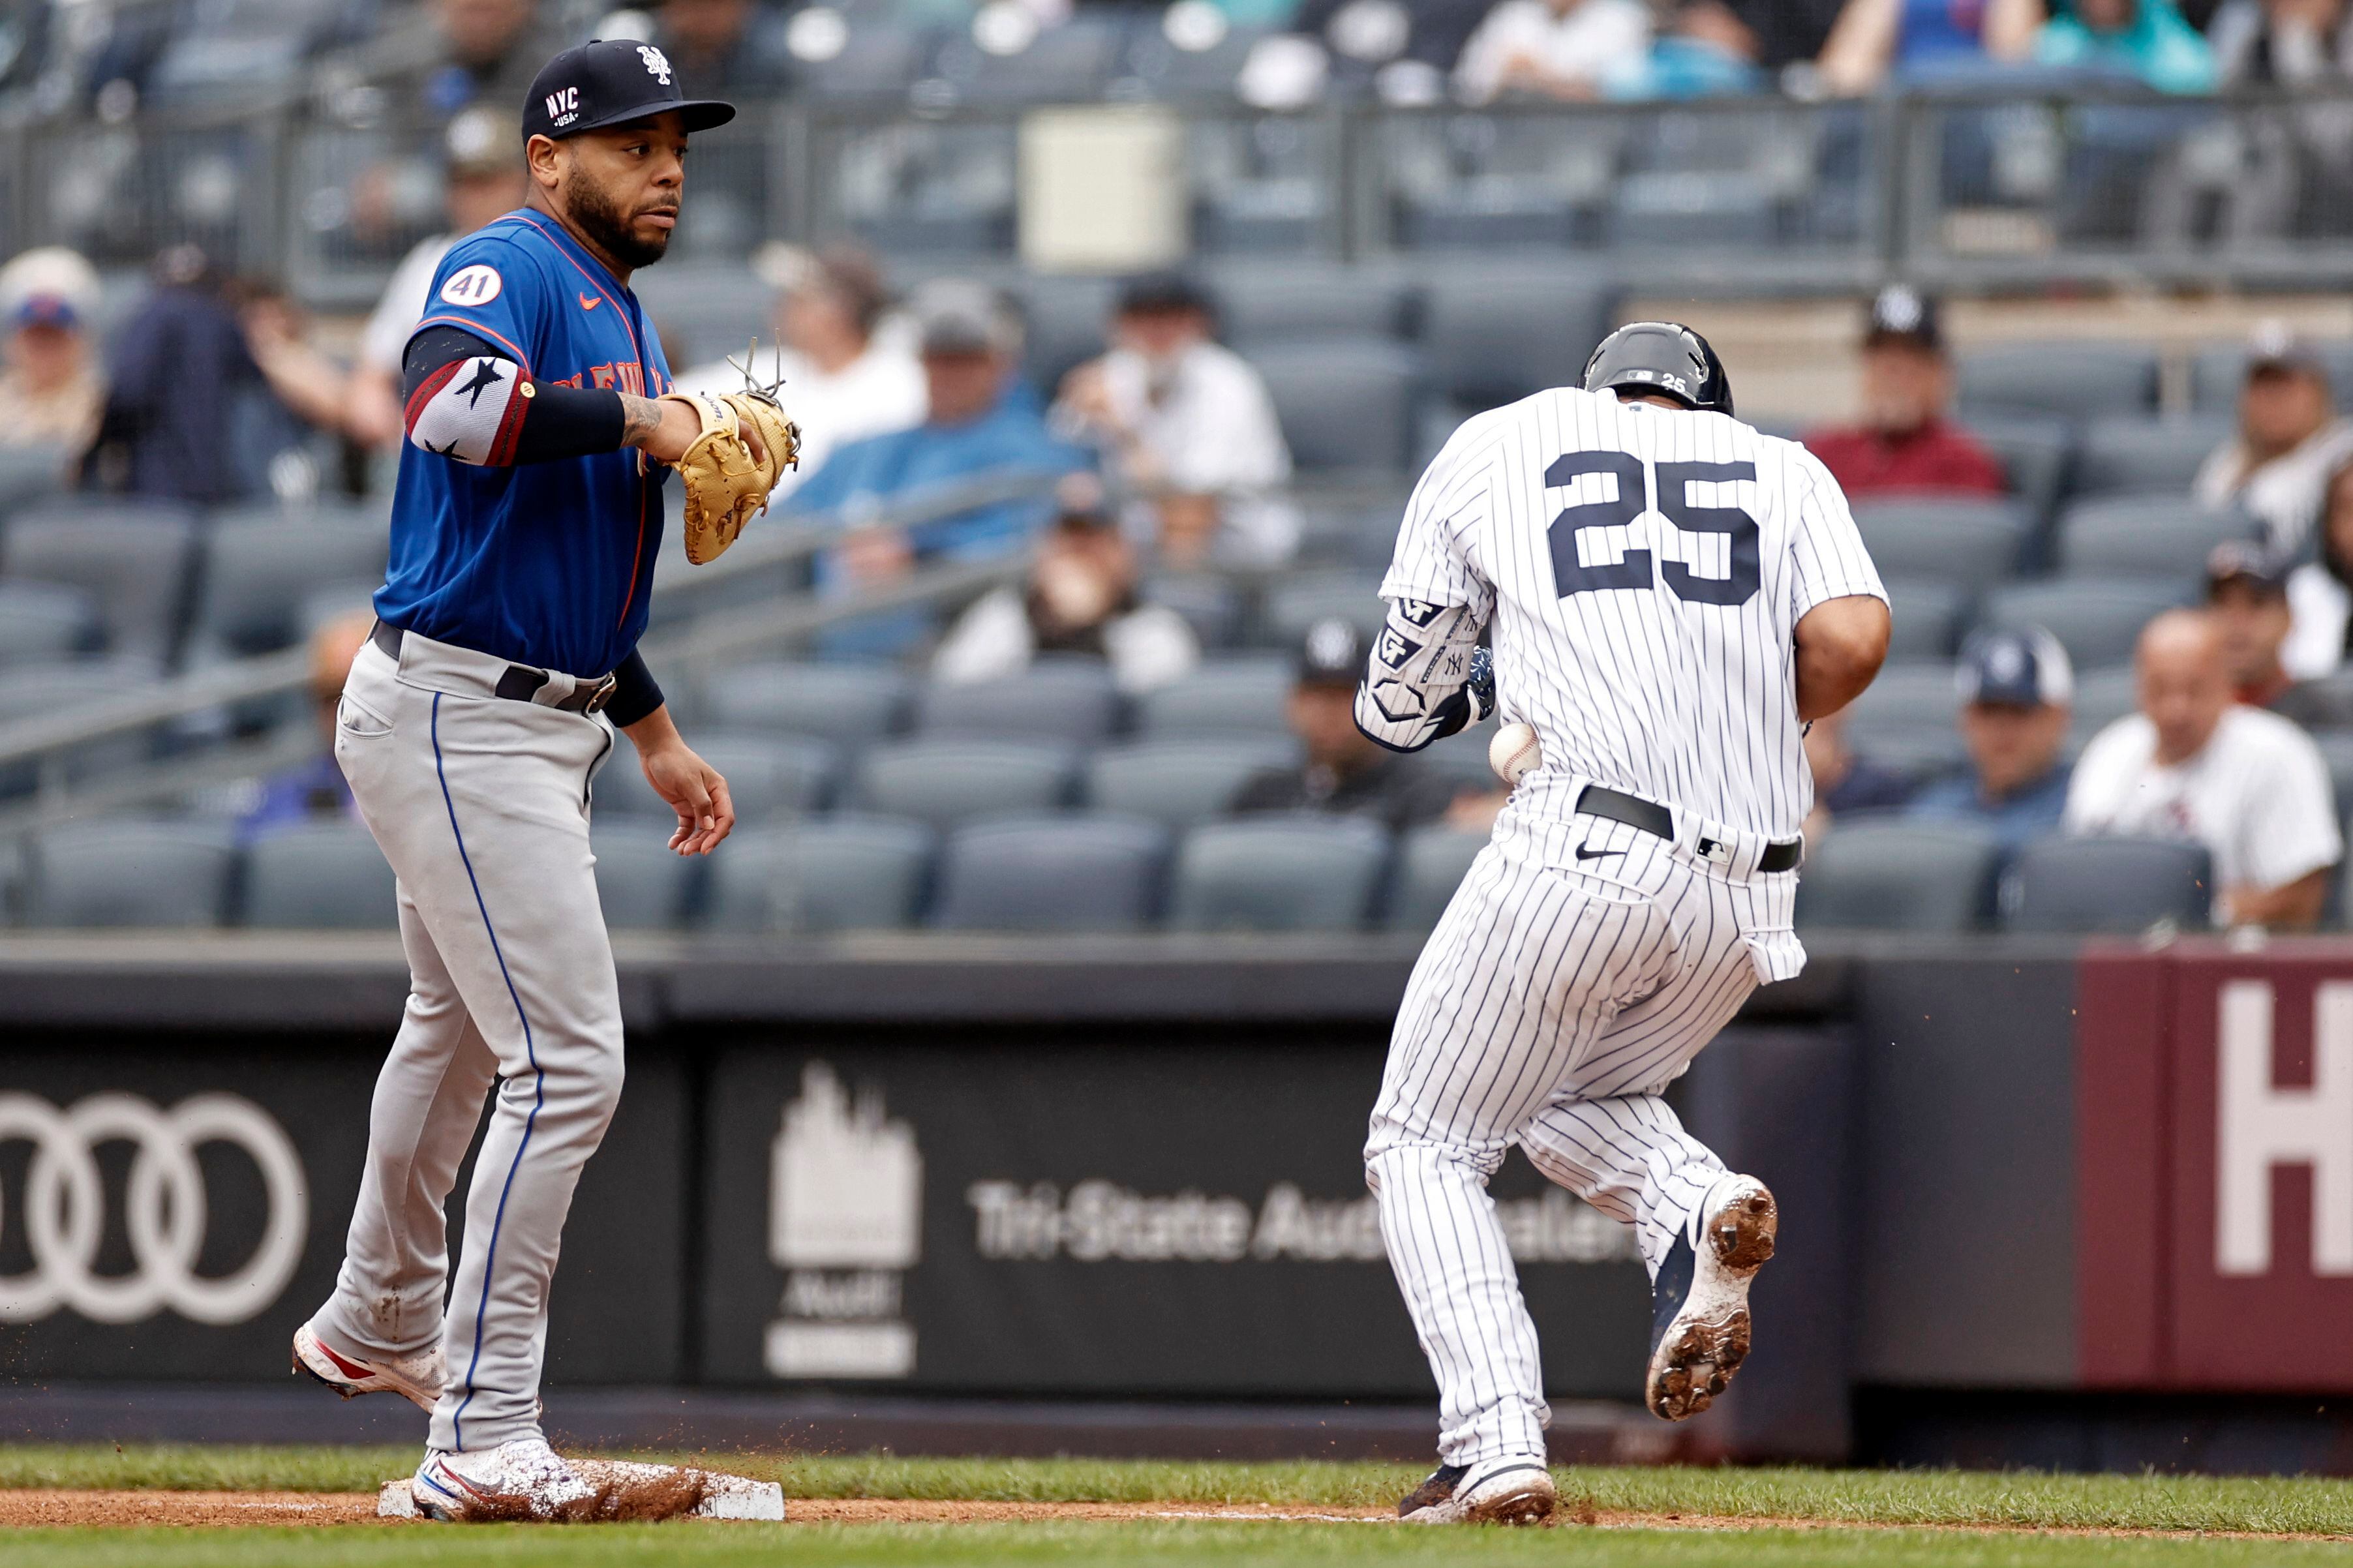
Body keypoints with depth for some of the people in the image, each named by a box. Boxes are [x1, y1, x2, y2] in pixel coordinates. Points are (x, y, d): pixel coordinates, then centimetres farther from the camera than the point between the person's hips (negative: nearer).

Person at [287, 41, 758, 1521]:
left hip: (538, 729, 11)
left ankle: (380, 1328, 50)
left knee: (462, 1030, 28)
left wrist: (657, 737, 22)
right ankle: (486, 1449, -14)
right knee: (569, 1064, -14)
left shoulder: (621, 318, 17)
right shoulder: (511, 269, -13)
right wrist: (638, 422, -31)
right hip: (457, 721, -11)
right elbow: (452, 402, -37)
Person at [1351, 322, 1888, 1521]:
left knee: (1428, 1148, 9)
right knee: (1567, 1101, 28)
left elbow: (1397, 708, 17)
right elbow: (1853, 637, -2)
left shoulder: (1496, 446, 15)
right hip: (1749, 899, 4)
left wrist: (1475, 692, 40)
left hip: (1583, 850, -4)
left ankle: (1496, 1446, -10)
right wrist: (1756, 720, 17)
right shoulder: (1782, 468, 18)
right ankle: (1695, 1207, -5)